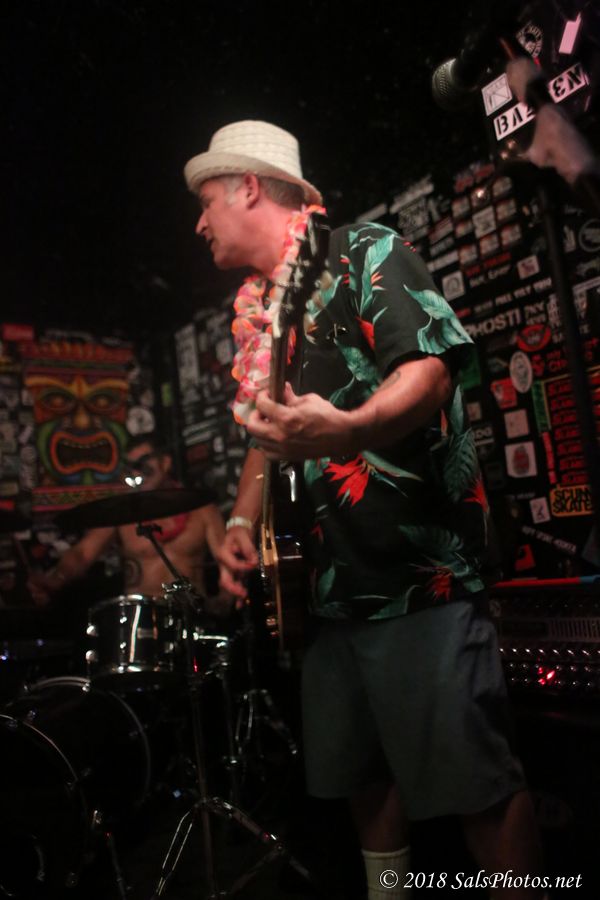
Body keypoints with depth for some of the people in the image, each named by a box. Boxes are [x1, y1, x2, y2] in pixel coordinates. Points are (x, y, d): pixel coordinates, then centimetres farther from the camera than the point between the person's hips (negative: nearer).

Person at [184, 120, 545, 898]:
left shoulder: (362, 254, -4)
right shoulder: (253, 316, 18)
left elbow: (432, 367, -18)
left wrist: (350, 427, -36)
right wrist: (242, 521, 8)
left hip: (419, 570, -8)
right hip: (327, 580, 8)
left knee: (476, 784, -2)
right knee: (360, 774, 18)